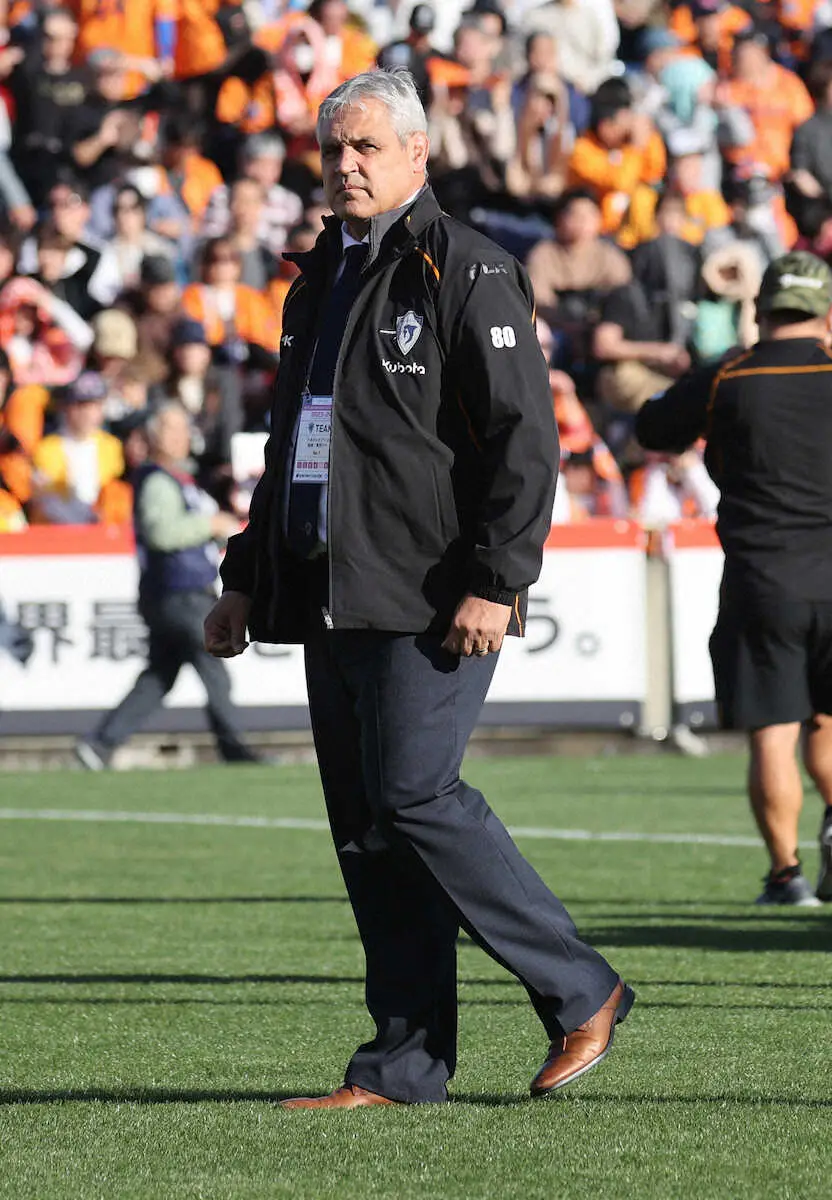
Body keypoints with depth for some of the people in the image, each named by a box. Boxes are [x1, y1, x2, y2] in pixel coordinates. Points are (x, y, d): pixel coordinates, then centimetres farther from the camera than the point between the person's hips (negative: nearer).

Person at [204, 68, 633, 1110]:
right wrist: (247, 580, 23)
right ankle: (403, 1065, 8)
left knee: (413, 797, -15)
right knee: (364, 828, 5)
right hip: (333, 596, 8)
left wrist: (495, 582, -19)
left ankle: (579, 994, -1)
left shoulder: (467, 274, -6)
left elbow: (525, 439, -12)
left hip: (431, 600, -8)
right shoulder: (319, 283, 19)